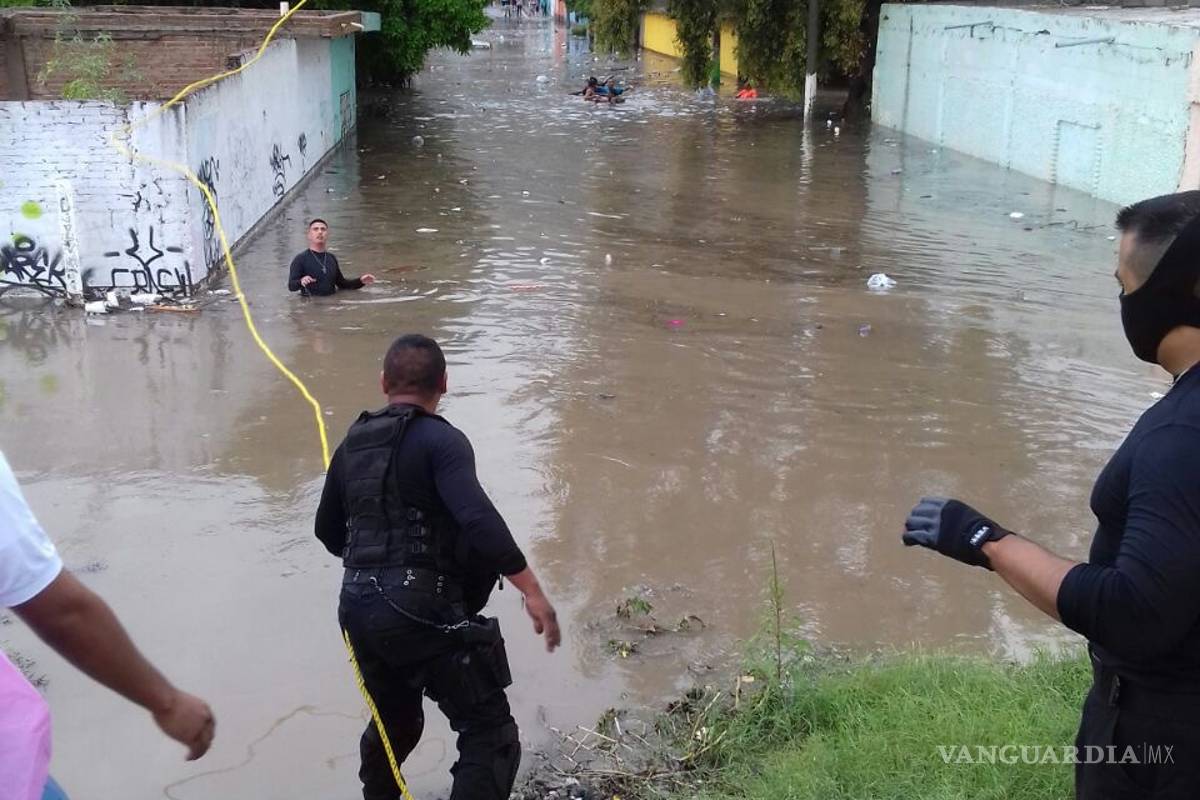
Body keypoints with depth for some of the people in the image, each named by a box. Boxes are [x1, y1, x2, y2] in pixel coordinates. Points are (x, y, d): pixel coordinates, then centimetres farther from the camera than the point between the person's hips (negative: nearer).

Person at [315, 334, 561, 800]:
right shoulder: (440, 439, -11)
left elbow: (328, 531, 24)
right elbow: (479, 519, -25)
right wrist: (532, 590, -22)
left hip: (358, 610, 8)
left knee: (395, 721, 30)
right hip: (423, 610, -8)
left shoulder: (352, 444, 12)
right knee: (490, 732, 0)